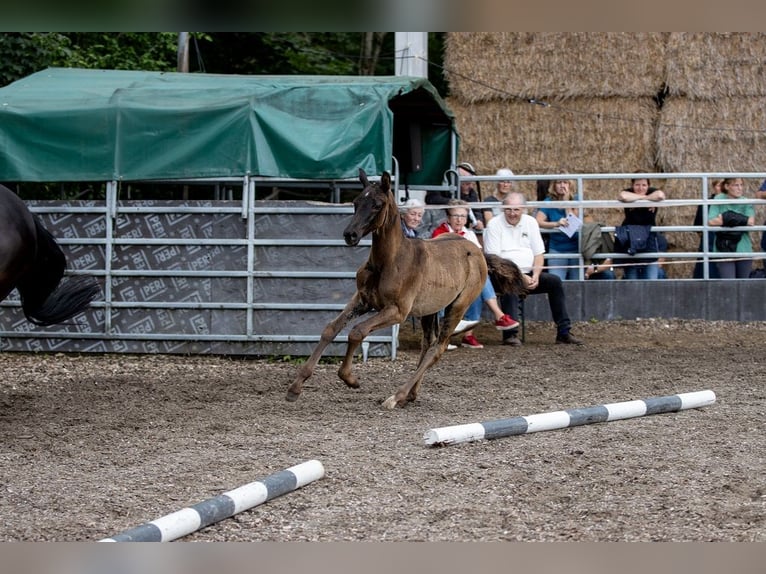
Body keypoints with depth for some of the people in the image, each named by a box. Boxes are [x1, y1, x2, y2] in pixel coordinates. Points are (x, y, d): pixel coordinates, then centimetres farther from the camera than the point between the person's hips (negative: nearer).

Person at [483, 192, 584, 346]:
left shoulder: (531, 222, 12)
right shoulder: (494, 225, -4)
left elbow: (539, 254, 11)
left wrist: (535, 276, -9)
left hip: (528, 274, 5)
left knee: (555, 282, -15)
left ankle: (564, 332, -12)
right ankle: (510, 334, -39)